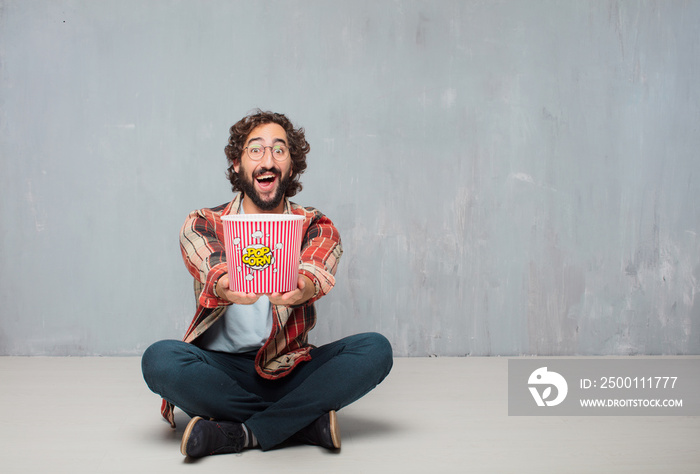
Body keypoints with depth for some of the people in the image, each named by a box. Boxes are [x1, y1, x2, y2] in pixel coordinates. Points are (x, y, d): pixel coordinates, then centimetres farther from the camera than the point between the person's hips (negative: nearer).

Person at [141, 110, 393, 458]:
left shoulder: (315, 227, 2)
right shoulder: (203, 225, 0)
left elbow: (315, 272, -22)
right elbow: (212, 271, -24)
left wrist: (303, 287, -48)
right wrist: (224, 287, -50)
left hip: (289, 370, 1)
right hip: (221, 370, -1)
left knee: (375, 350, -21)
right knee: (159, 359, -30)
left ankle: (241, 434, -25)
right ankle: (306, 422, -23)